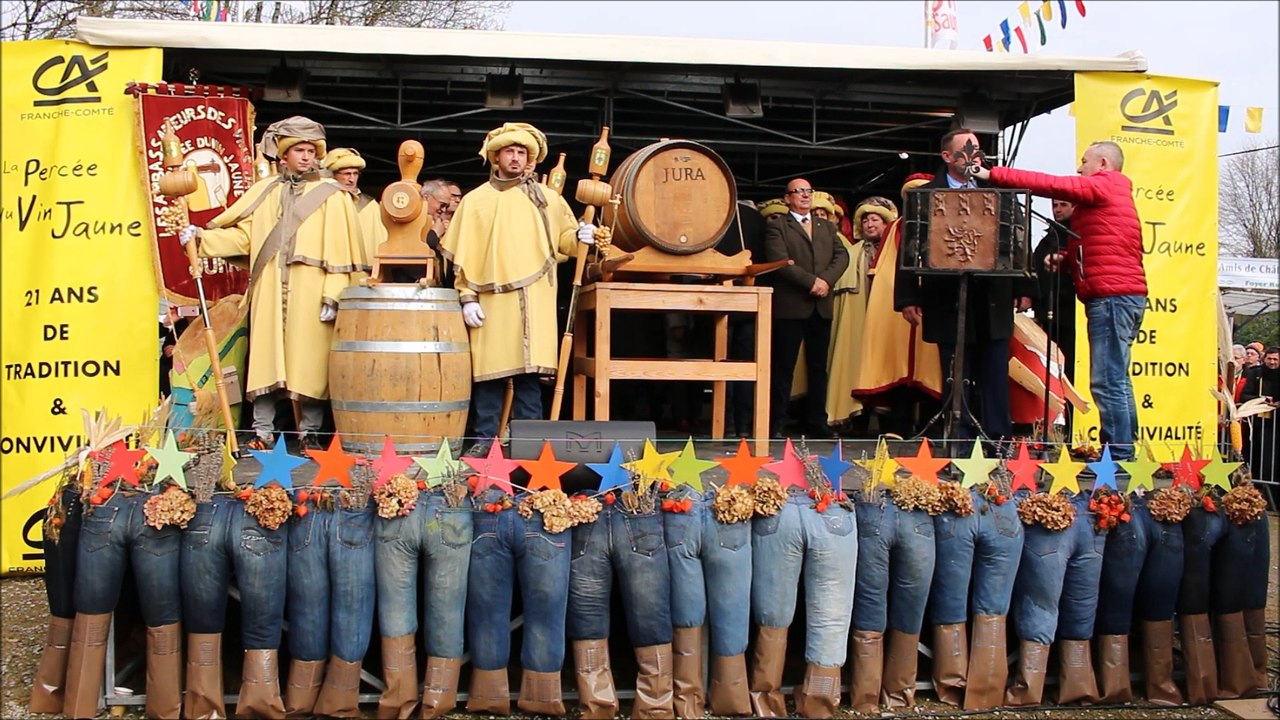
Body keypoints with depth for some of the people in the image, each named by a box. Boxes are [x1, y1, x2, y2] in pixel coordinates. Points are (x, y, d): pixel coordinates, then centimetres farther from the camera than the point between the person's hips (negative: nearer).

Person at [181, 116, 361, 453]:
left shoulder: (330, 195, 5)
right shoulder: (264, 191, 16)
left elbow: (339, 249, -3)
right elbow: (242, 236, 14)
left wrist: (333, 296, -11)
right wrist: (201, 237, -1)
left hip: (309, 293, -3)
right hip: (268, 292, 3)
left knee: (309, 361, -2)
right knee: (264, 359, 2)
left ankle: (310, 433, 7)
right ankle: (263, 433, 8)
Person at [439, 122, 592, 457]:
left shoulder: (545, 198, 14)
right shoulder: (475, 200, 10)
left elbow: (562, 239, 18)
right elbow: (463, 253, 6)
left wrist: (579, 236, -5)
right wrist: (467, 298, -2)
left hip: (532, 298, 0)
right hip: (490, 298, 0)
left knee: (529, 370, -3)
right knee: (488, 369, 0)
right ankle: (485, 439, 8)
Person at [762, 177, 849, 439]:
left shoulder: (827, 227, 20)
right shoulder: (777, 225, 3)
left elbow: (842, 255, 8)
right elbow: (779, 260, -10)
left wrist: (826, 280, -10)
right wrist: (811, 281, -15)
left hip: (822, 306, 5)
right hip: (790, 305, -5)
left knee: (818, 366, 7)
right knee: (784, 366, -3)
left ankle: (816, 421, 13)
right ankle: (776, 423, 1)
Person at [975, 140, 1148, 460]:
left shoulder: (1100, 186, -4)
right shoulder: (1112, 193, 25)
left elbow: (1049, 184, -10)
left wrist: (993, 174, -7)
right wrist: (1066, 257, 7)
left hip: (1111, 295, -10)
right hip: (1125, 293, 10)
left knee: (1107, 382, -12)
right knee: (1116, 381, 10)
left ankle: (1119, 456, -13)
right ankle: (1125, 452, 12)